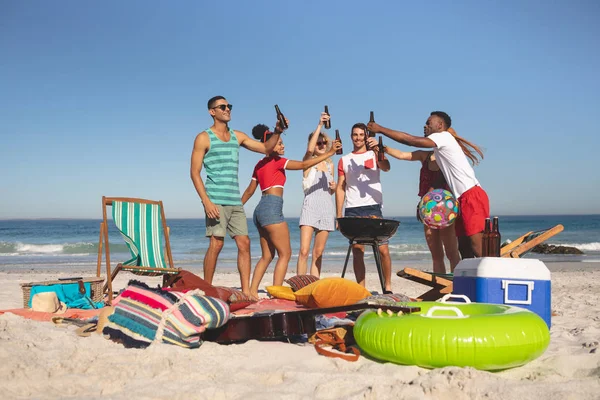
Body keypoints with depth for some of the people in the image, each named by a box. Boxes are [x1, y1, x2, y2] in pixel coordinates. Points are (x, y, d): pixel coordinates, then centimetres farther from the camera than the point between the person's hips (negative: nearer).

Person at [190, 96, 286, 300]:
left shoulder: (237, 136, 16)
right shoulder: (204, 138, 0)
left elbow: (266, 148, 18)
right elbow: (194, 172, -5)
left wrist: (277, 132, -1)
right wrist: (206, 201, -15)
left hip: (236, 201, 6)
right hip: (216, 201, -6)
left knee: (244, 243, 0)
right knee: (216, 244, -9)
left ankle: (246, 291, 3)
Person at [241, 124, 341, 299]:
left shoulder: (260, 164, 18)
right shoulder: (276, 161, -5)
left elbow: (249, 191, 21)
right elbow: (304, 164, -12)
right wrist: (330, 152, -9)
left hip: (261, 209, 9)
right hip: (272, 208, -9)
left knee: (267, 255, 13)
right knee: (285, 253, -5)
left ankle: (252, 291, 11)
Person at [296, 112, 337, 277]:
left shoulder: (330, 164, 17)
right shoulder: (308, 161, 2)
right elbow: (310, 149, -22)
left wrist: (333, 188, 1)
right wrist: (320, 125, -24)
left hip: (326, 208, 5)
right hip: (310, 206, -5)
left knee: (318, 253, 4)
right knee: (304, 251, -14)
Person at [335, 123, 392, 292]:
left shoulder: (374, 154, 10)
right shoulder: (344, 160, 16)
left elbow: (386, 168, -12)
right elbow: (340, 187, 12)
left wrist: (376, 151, -30)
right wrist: (339, 215, 5)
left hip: (372, 208, -2)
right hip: (352, 210, 2)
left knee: (383, 249, -8)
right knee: (357, 252, 2)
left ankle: (388, 288, 2)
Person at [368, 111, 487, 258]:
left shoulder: (444, 137, -5)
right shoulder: (440, 145, 23)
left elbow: (411, 141, -12)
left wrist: (380, 129, -7)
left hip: (472, 196, -10)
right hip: (464, 199, 10)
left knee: (477, 248, -14)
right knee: (464, 247, 7)